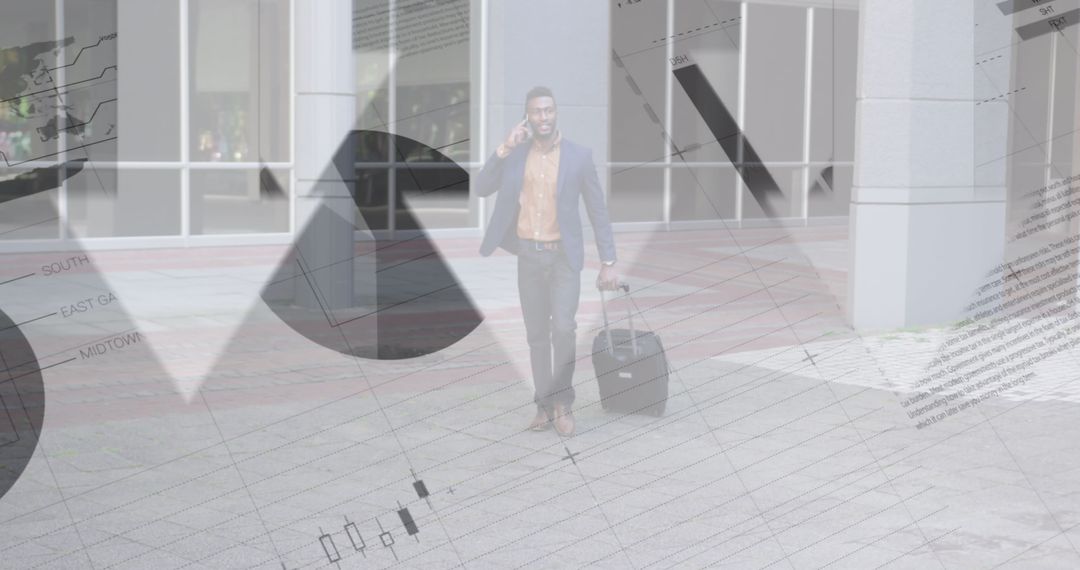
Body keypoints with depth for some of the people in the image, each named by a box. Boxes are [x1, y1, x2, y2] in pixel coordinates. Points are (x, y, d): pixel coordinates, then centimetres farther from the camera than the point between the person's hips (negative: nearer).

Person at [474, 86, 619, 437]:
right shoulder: (515, 153, 3)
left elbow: (598, 211, -1)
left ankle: (563, 401, -1)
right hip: (528, 256, 3)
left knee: (563, 327, -18)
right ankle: (545, 405, 17)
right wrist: (504, 150, -15)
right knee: (537, 335, 7)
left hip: (563, 255, -3)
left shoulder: (579, 156, -4)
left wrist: (608, 263, -6)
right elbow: (481, 189, -5)